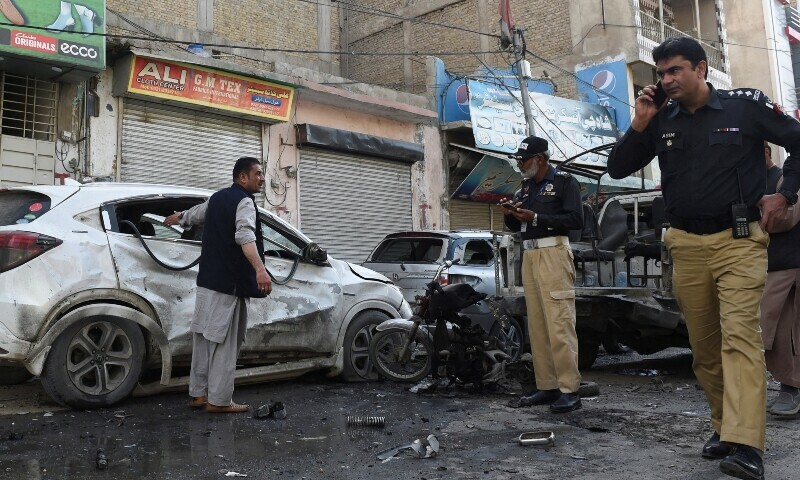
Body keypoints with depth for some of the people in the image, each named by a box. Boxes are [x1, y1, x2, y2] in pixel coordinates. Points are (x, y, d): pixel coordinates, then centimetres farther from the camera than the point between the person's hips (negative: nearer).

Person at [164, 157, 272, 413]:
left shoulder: (218, 198, 17)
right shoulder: (244, 201, -11)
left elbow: (196, 213, 38)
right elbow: (245, 236, -30)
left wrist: (178, 218, 61)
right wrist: (260, 270, -43)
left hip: (208, 279, 9)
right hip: (229, 282, -9)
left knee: (204, 337, 13)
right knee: (224, 342, -4)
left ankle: (199, 393, 21)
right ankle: (219, 400, 0)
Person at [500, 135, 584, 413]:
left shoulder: (564, 182, 0)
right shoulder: (525, 187, 21)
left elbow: (576, 220, -12)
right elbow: (516, 227, 25)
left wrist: (536, 218, -16)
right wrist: (510, 215, 3)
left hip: (553, 253, -7)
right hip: (528, 256, 7)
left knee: (559, 323, -11)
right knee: (537, 325, 4)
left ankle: (569, 390, -9)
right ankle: (547, 387, 9)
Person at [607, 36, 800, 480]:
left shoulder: (745, 105, -1)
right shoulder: (660, 120, 8)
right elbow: (617, 169, 8)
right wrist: (639, 125, -4)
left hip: (739, 240, -4)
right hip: (687, 245, 4)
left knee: (739, 335, -16)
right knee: (703, 346, 8)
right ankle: (724, 426, 23)